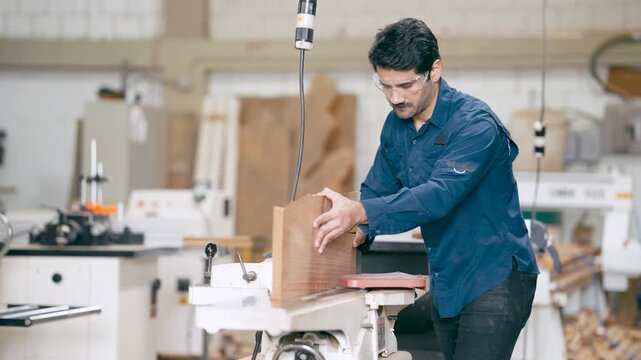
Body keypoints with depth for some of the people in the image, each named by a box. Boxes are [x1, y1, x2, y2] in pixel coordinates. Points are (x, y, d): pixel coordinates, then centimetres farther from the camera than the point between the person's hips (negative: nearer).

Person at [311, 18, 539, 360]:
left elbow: (441, 194, -34)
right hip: (446, 284, 8)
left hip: (494, 279, -8)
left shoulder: (475, 124, -21)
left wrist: (361, 212, -46)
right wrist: (358, 232, -14)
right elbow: (376, 189, 9)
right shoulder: (396, 125, 5)